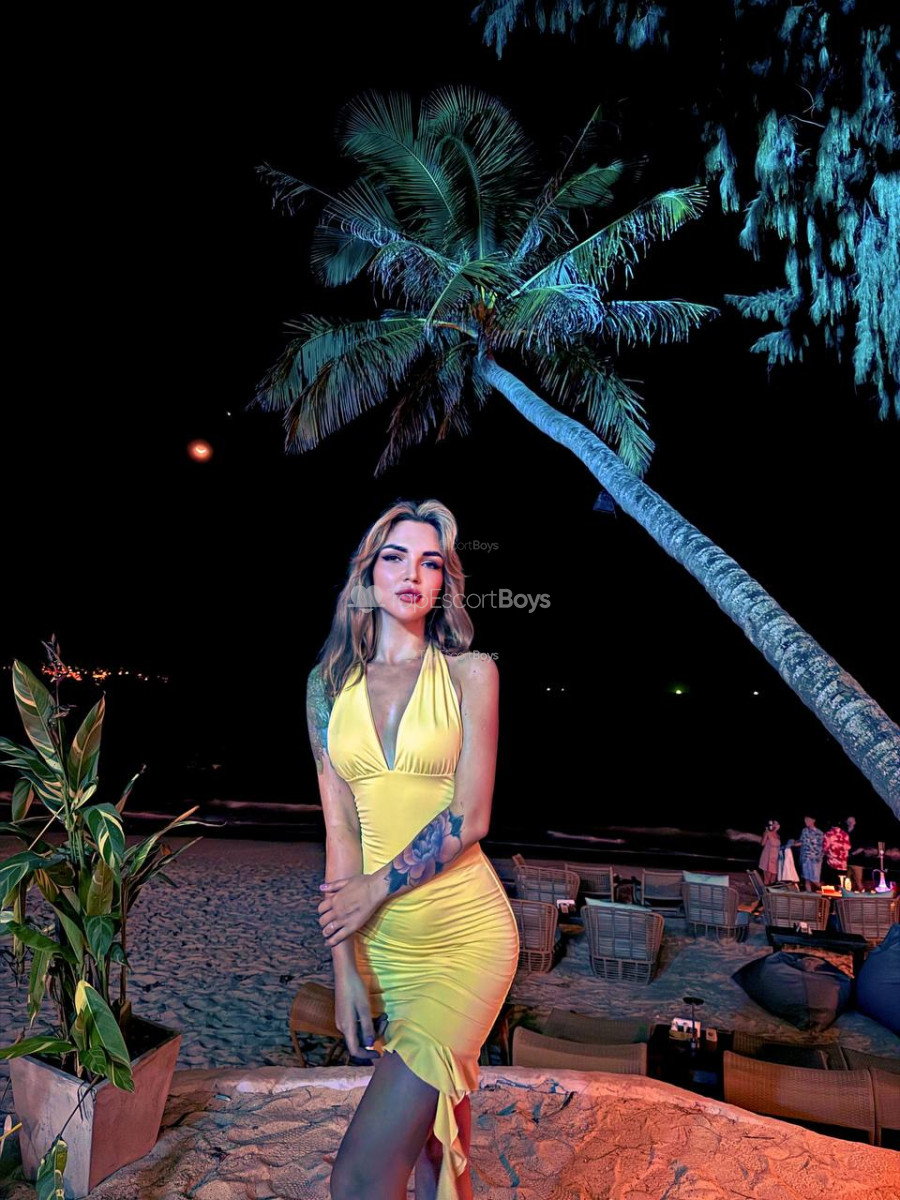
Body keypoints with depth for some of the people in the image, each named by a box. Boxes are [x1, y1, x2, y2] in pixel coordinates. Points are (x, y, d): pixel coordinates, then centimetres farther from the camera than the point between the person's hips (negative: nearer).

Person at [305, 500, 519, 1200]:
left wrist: (376, 887, -5)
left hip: (466, 930, -3)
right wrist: (345, 964, -1)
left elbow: (469, 818, -9)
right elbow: (340, 829, 2)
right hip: (383, 940, 3)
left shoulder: (470, 671, -3)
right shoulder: (331, 683, 5)